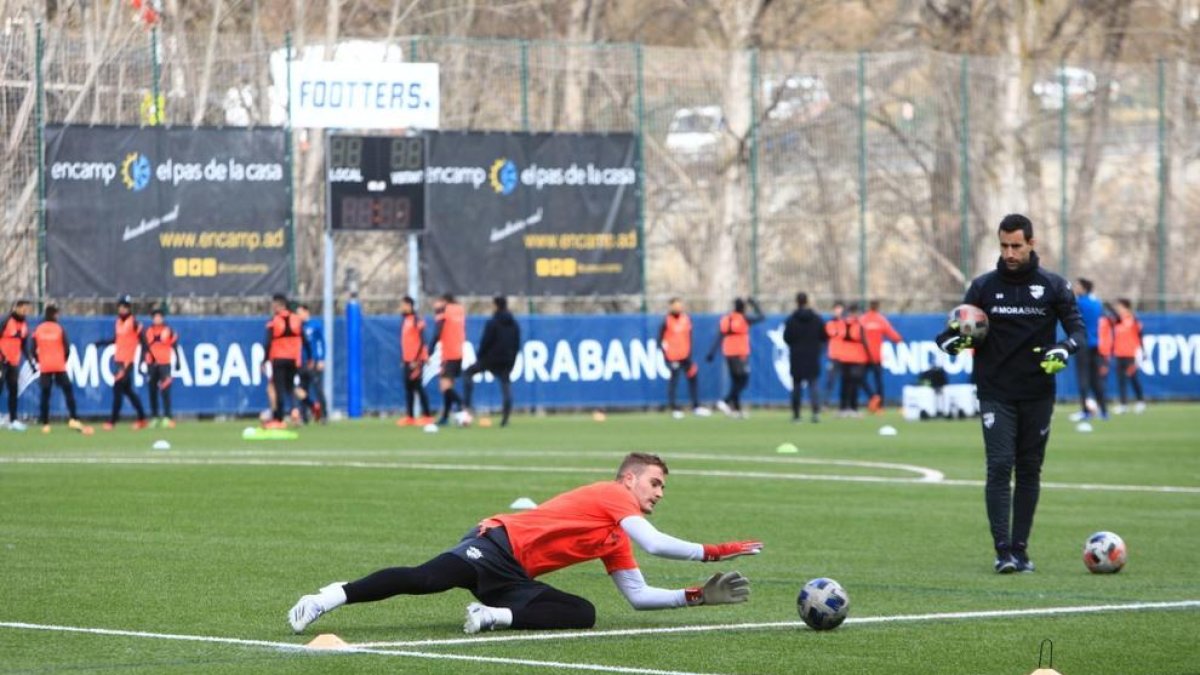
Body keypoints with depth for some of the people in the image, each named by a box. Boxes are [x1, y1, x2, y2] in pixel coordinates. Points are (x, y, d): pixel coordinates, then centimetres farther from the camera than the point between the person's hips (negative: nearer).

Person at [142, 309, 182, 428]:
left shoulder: (169, 331, 3)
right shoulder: (148, 331, 9)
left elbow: (175, 346, 3)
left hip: (164, 364, -3)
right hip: (151, 364, 3)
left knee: (165, 391, -11)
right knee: (152, 391, 3)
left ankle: (167, 417, -13)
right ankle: (154, 417, 8)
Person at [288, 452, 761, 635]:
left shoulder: (616, 542, 24)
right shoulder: (612, 495, -1)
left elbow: (639, 596, 23)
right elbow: (655, 544, -16)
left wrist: (698, 596, 17)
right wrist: (714, 553, -10)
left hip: (515, 577, 9)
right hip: (498, 545, -9)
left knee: (584, 615, -8)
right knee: (425, 579, -30)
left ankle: (496, 615, -17)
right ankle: (333, 596, -25)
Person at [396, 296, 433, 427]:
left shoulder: (417, 320, -11)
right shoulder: (404, 320, 13)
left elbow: (422, 342, -15)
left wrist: (417, 360, -19)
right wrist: (403, 359, 16)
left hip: (416, 360, -8)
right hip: (407, 360, 8)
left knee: (418, 387, -8)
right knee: (408, 387, 6)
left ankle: (426, 416, -5)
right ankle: (410, 417, 9)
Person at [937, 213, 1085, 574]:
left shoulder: (1053, 286, 3)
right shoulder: (983, 286, 4)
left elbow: (1077, 327, 2)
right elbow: (953, 335, 7)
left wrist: (1063, 350, -20)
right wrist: (954, 340, -17)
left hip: (1037, 394, 1)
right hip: (996, 395, -1)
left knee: (1029, 470, 5)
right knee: (1000, 467, -12)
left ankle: (1020, 549, 11)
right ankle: (1003, 549, -15)